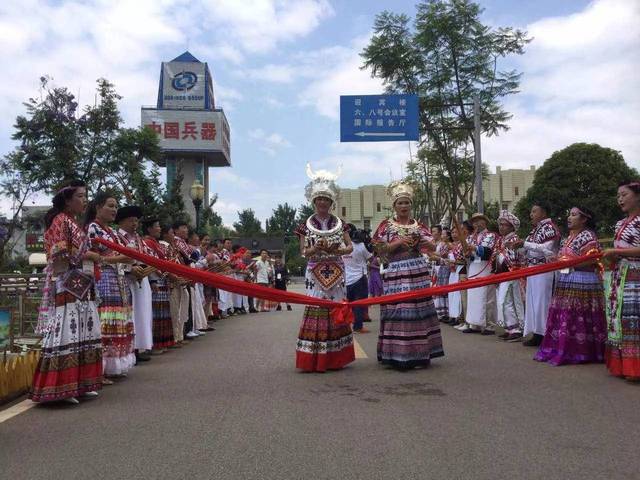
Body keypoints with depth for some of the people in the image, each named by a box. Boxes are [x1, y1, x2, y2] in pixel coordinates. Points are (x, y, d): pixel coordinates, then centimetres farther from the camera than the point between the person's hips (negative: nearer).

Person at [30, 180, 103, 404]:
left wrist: (92, 257, 8)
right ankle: (62, 387, -5)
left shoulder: (74, 223, 20)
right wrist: (89, 255, -9)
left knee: (82, 334, 8)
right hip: (67, 286, -9)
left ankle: (80, 384, 13)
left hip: (81, 287, 10)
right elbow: (61, 254, -16)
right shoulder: (61, 220, -7)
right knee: (67, 334, -9)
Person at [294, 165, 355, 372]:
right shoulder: (306, 225, 2)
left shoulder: (339, 223, 7)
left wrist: (336, 250, -12)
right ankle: (314, 359, 0)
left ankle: (335, 357, 14)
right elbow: (303, 252, 0)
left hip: (336, 273, 2)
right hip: (315, 274, -2)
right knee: (315, 310, -6)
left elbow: (350, 247, 6)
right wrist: (316, 248, -18)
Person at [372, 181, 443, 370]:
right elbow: (380, 250, -2)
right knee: (398, 311, -6)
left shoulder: (418, 226, 11)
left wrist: (427, 243, -19)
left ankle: (420, 353, 13)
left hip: (418, 273, 3)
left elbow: (433, 247, 3)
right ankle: (399, 356, 0)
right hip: (396, 273, -2)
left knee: (419, 309, 3)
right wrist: (398, 242, -13)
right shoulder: (386, 225, 5)